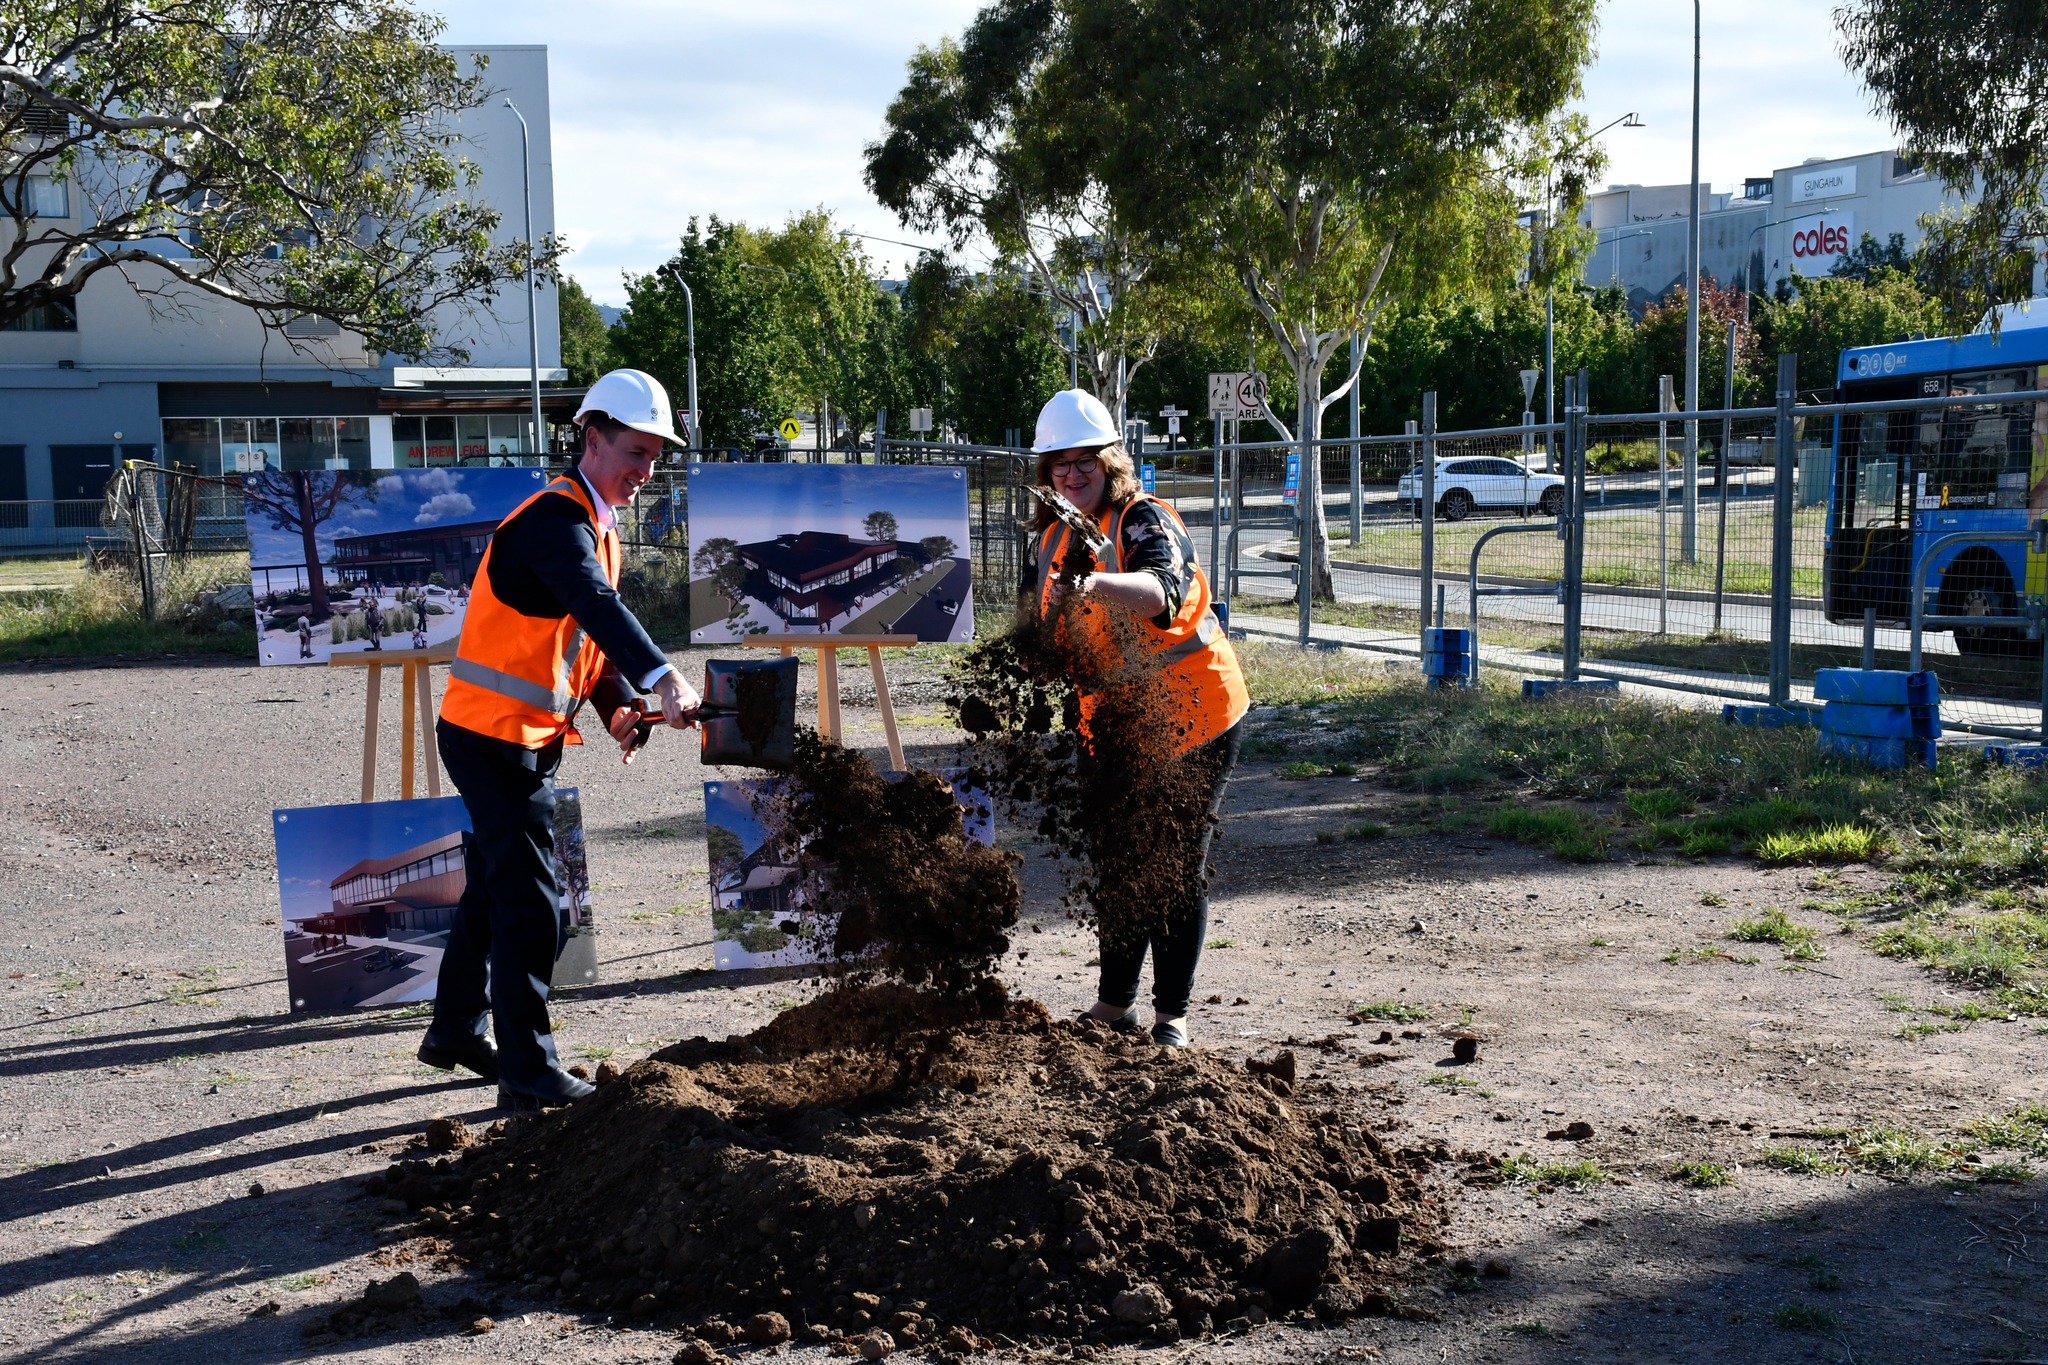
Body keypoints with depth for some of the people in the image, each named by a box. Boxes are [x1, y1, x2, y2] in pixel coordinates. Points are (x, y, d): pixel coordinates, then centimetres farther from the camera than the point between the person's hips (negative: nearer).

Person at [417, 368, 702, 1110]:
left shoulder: (598, 527, 14)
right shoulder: (555, 519, -20)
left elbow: (592, 631, 15)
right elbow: (597, 605, -38)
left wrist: (620, 707, -4)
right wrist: (663, 676, -53)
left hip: (530, 738, 10)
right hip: (494, 735, -10)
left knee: (496, 885, 21)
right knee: (531, 901, -7)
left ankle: (457, 1029, 37)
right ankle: (528, 1071, 0)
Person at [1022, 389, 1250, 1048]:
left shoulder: (1145, 519, -19)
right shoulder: (1050, 540, 3)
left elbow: (1161, 590, -41)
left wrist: (1101, 585, -60)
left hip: (1193, 718, -6)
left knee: (1180, 866, 0)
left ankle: (1171, 1015, 11)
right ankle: (1114, 1003, 27)